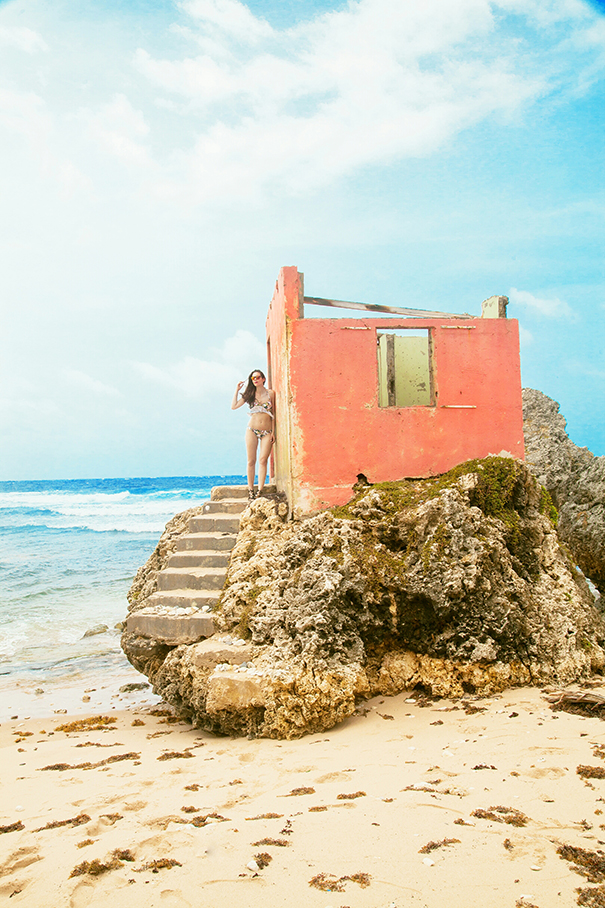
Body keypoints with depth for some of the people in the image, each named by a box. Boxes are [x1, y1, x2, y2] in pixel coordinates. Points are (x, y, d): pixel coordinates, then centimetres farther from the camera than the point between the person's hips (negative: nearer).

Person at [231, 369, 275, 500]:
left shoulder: (271, 393, 5)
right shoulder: (250, 394, 9)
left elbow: (273, 413, 7)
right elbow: (234, 406, 5)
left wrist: (273, 432, 1)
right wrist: (237, 390, 7)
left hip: (267, 431, -1)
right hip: (252, 430, 1)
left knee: (263, 460, -9)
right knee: (251, 461, -2)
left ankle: (260, 491, -10)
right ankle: (250, 490, 2)